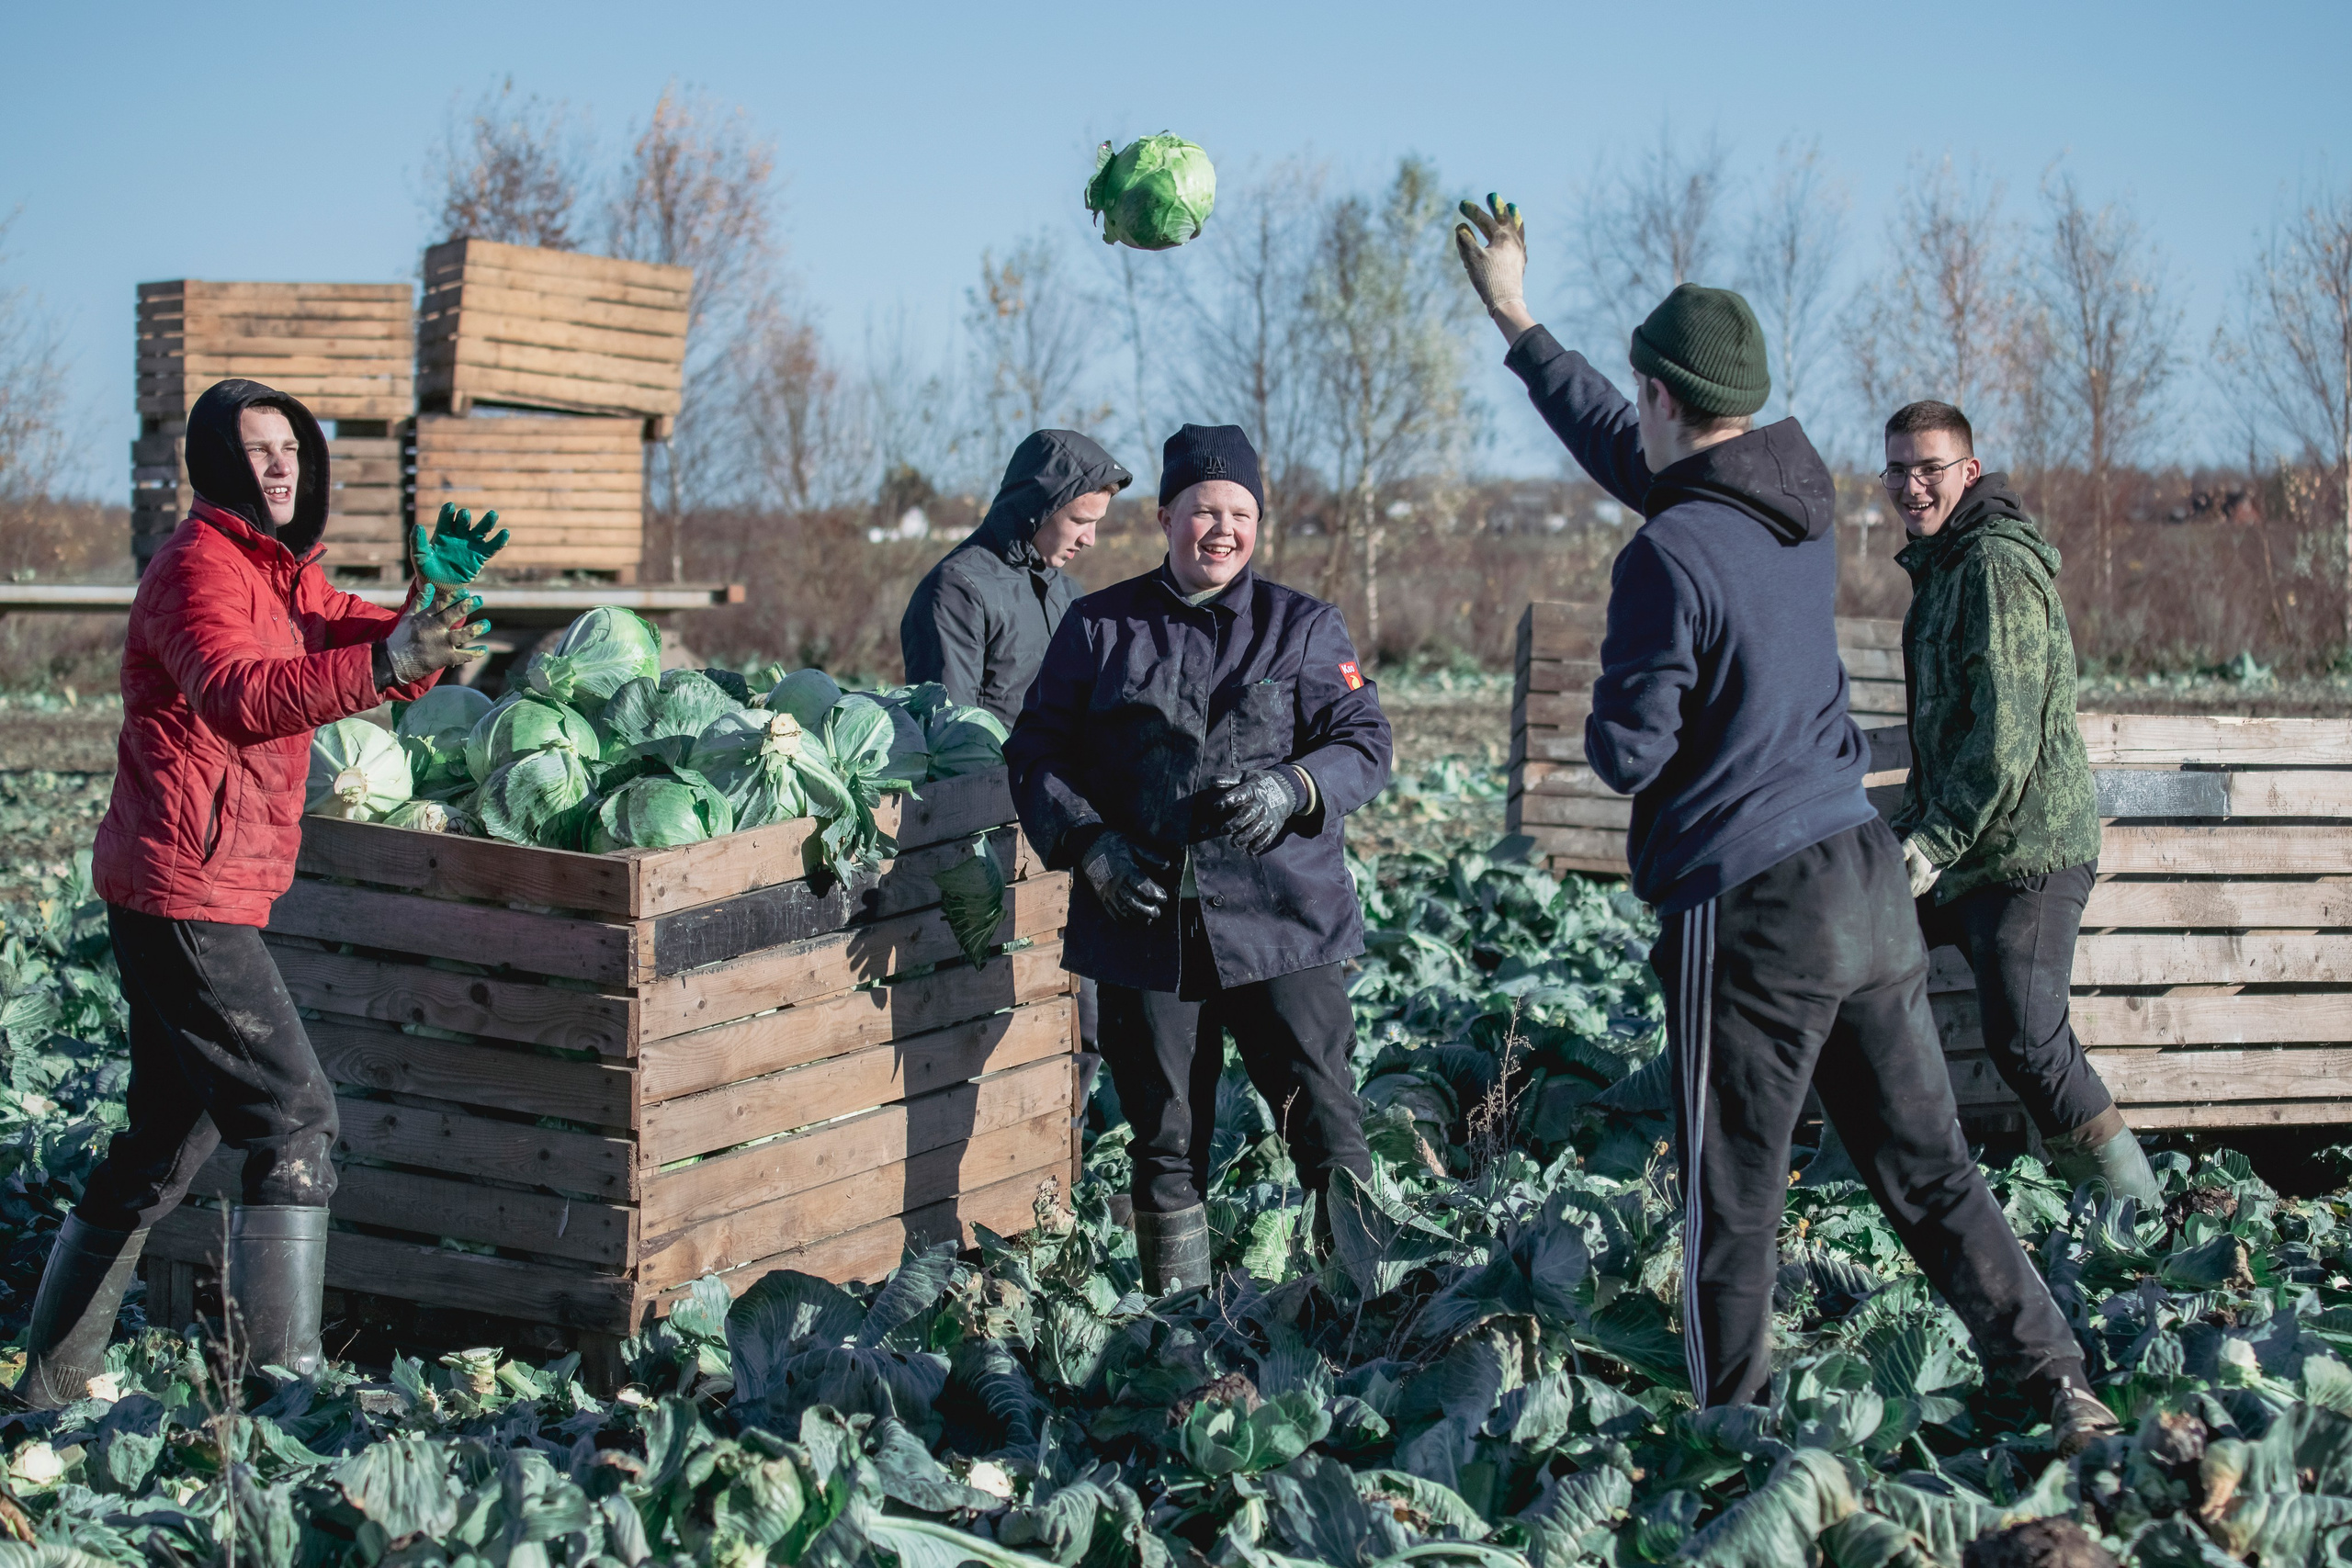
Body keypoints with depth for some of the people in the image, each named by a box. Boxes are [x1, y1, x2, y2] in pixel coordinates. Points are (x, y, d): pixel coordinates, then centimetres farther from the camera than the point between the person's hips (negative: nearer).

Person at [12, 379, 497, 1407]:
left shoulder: (283, 571, 18)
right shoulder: (199, 564, -13)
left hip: (210, 889, 10)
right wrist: (384, 662, -46)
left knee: (170, 1133, 15)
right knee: (296, 1117, -12)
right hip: (186, 887, -10)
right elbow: (236, 694, -32)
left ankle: (52, 1379, 22)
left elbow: (354, 639, 6)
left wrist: (441, 599, -15)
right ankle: (282, 1370, -14)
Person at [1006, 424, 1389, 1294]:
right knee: (1165, 1140, 8)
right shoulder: (1099, 628, 9)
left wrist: (1294, 788, -17)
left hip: (1281, 924, -1)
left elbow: (1364, 743, 3)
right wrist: (1088, 844, -8)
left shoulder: (1303, 627, 8)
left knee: (1325, 1123, -9)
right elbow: (1036, 755, 9)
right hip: (1144, 923, 1)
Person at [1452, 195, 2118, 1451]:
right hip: (1868, 885, 7)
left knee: (1731, 1208, 5)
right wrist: (1514, 321, 30)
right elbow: (1628, 450, 22)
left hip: (1750, 914, -7)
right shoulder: (1800, 498, 6)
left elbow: (1627, 755, -14)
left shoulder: (1671, 555, -18)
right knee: (1929, 1172, 12)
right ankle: (2063, 1392, 9)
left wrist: (1607, 718, 10)